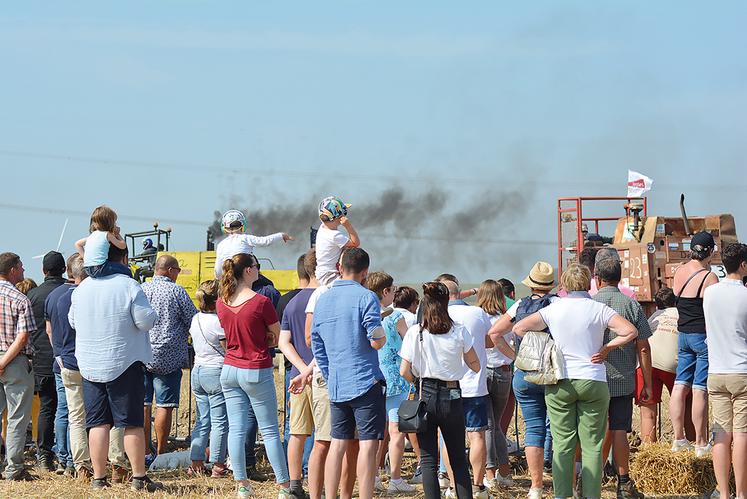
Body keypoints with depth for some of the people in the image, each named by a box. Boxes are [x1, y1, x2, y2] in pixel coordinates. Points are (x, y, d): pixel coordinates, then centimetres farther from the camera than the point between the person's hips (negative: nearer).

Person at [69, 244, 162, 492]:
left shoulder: (82, 288, 3)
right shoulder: (129, 286, -12)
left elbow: (73, 321, 15)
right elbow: (146, 321, -14)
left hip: (90, 366, 4)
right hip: (124, 363, -4)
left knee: (98, 422, 7)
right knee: (132, 423, 2)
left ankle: (99, 478, 7)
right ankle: (139, 478, 3)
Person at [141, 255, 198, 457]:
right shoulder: (176, 291, -6)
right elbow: (193, 321, -3)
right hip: (167, 357, -4)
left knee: (143, 404, 7)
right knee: (164, 405, -1)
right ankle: (160, 453, -1)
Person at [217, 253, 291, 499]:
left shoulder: (222, 303, 1)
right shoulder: (261, 302, -17)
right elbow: (277, 337, -6)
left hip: (230, 369, 5)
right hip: (257, 372, -5)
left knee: (236, 429, 8)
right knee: (270, 431, 2)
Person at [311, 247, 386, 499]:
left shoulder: (322, 300, 11)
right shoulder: (365, 297, -9)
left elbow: (317, 346, 15)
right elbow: (376, 341, -16)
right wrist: (382, 334, 6)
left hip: (336, 386, 6)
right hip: (366, 383, -6)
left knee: (338, 443, 10)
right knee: (368, 443, -5)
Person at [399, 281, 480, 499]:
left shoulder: (415, 332, -5)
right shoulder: (459, 332, -4)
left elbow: (404, 371, -6)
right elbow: (475, 366, 4)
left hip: (425, 395, -1)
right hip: (452, 396, 1)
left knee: (428, 458, 4)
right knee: (459, 458, 11)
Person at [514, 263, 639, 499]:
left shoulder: (553, 309, 1)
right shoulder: (598, 309, -4)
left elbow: (519, 328, 1)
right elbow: (630, 331, -11)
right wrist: (606, 348, -1)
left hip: (559, 384, 1)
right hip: (593, 382, -1)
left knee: (562, 445, 5)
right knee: (592, 445, 3)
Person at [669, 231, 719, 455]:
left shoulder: (679, 272, 5)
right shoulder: (709, 277, -15)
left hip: (683, 334, 7)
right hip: (704, 336, -7)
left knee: (680, 385, 10)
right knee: (700, 390, -4)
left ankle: (678, 438, 13)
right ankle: (701, 444, -1)